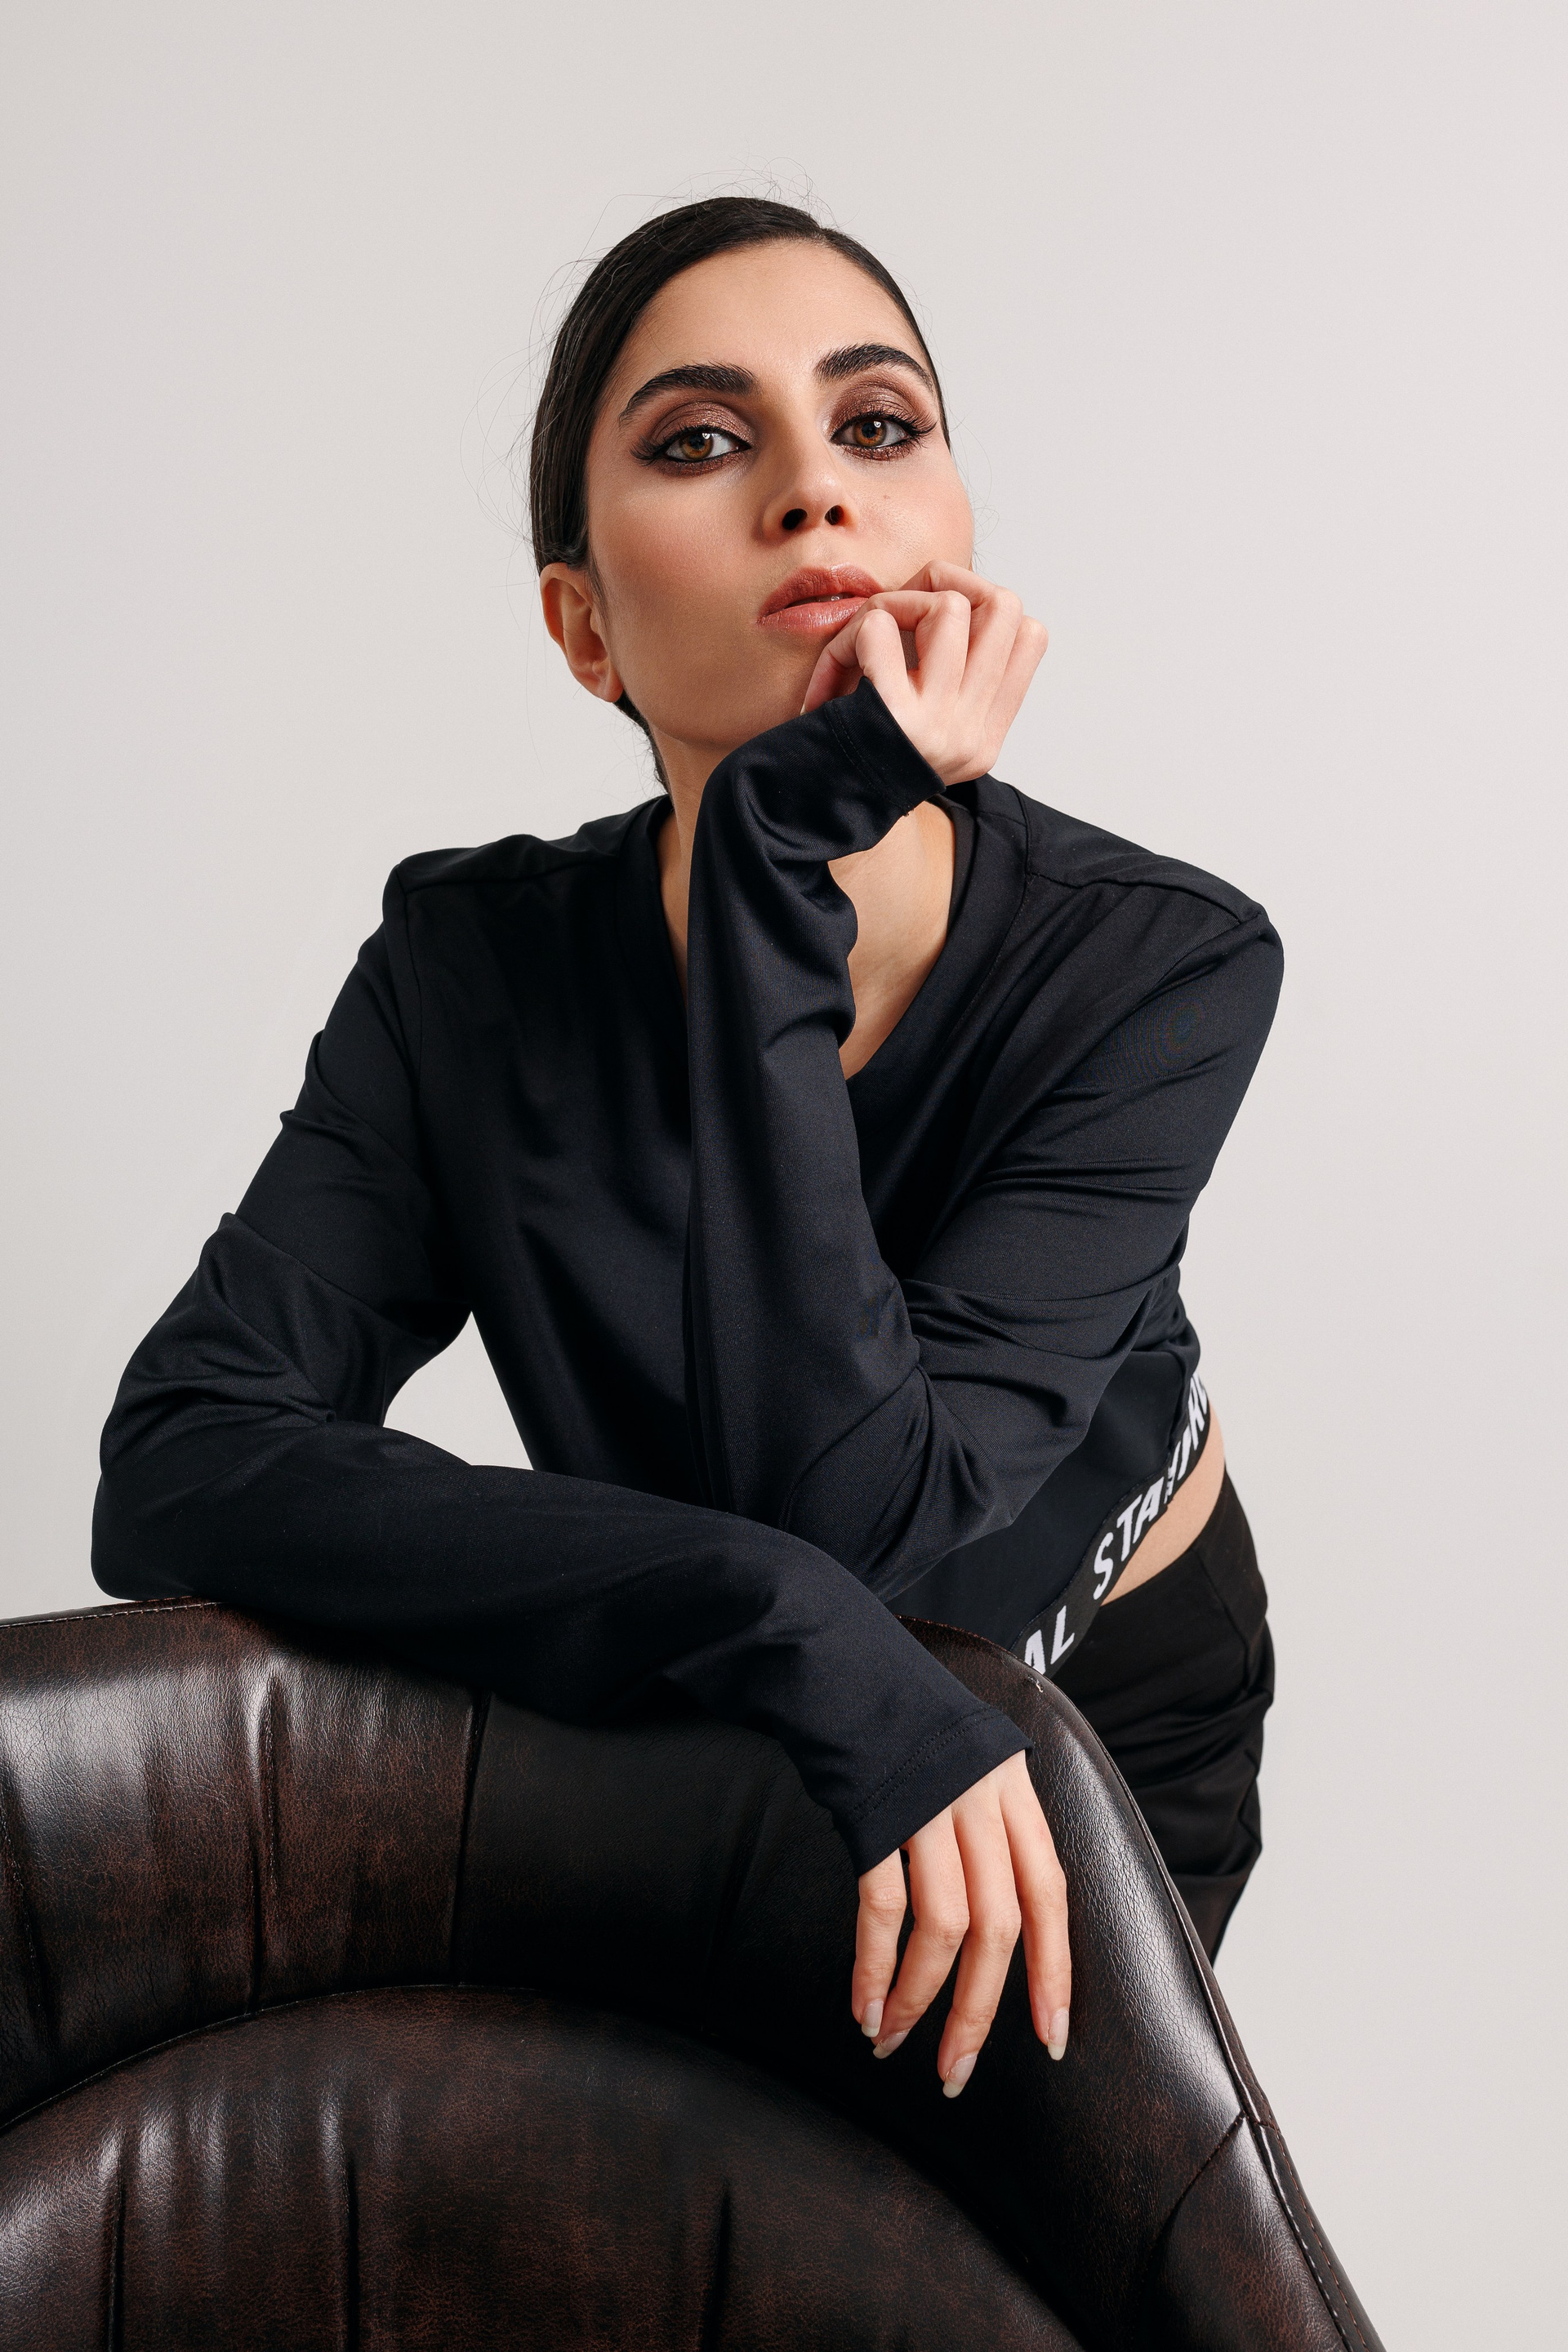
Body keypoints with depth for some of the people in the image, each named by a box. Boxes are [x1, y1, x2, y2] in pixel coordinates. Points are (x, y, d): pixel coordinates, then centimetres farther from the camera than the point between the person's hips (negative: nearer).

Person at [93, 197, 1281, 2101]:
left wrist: (778, 870, -43)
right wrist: (797, 1641, -46)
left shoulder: (1163, 965, -30)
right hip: (713, 1731, 1)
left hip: (1113, 1711, -1)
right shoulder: (474, 966, -24)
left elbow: (856, 1517, -40)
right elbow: (178, 1462, -34)